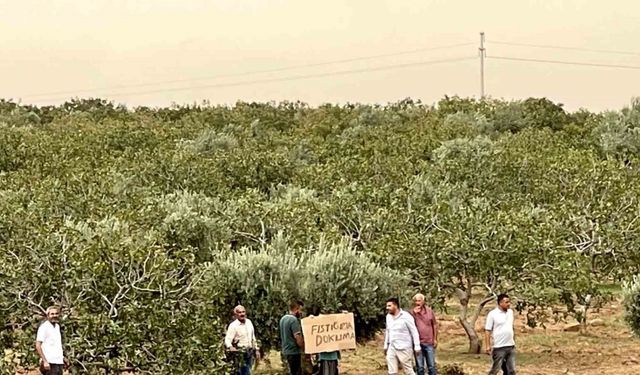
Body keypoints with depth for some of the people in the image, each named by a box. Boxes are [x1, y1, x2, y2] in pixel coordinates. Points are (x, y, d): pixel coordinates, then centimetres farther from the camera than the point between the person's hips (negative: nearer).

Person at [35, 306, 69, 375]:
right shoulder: (44, 327, -8)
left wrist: (63, 358, 16)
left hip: (59, 362, 8)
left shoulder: (57, 326, 17)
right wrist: (44, 361, -22)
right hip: (50, 363, -8)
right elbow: (38, 346, -14)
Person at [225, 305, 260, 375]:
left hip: (250, 353, 7)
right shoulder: (233, 325, -12)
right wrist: (230, 347, -41)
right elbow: (227, 340, -20)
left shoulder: (249, 322, 9)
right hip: (240, 353, -7)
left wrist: (256, 350, 20)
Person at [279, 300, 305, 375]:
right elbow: (298, 338, -22)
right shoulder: (294, 320, -18)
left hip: (286, 350, 9)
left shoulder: (283, 319, 11)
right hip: (294, 352, -9)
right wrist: (305, 348, -8)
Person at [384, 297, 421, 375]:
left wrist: (417, 347, -12)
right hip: (392, 348, 6)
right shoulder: (388, 317, 8)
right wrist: (386, 345, 20)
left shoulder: (406, 316, -13)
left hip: (404, 348, -6)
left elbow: (414, 332, -10)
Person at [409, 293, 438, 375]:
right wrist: (414, 313, -20)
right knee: (420, 367, 6)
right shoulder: (411, 313, -2)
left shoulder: (429, 311, 2)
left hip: (429, 343, 1)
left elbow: (434, 325, 9)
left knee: (432, 366, 6)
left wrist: (435, 339, 5)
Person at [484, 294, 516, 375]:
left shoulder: (510, 312, 10)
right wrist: (488, 346, -15)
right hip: (499, 347, -6)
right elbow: (487, 331, -10)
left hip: (511, 347, 7)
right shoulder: (493, 314, -10)